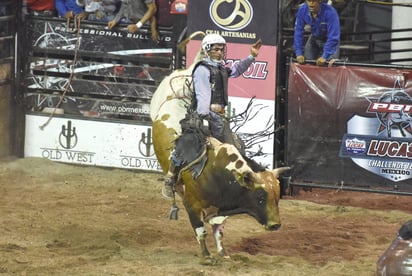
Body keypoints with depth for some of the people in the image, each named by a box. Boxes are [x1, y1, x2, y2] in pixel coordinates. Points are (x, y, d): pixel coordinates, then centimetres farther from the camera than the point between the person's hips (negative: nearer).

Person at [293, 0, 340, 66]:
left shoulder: (330, 12, -36)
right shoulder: (302, 11, -23)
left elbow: (333, 37, -35)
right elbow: (298, 32, -15)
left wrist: (324, 56, -37)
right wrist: (299, 53, -20)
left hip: (329, 40, -4)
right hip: (314, 38, 4)